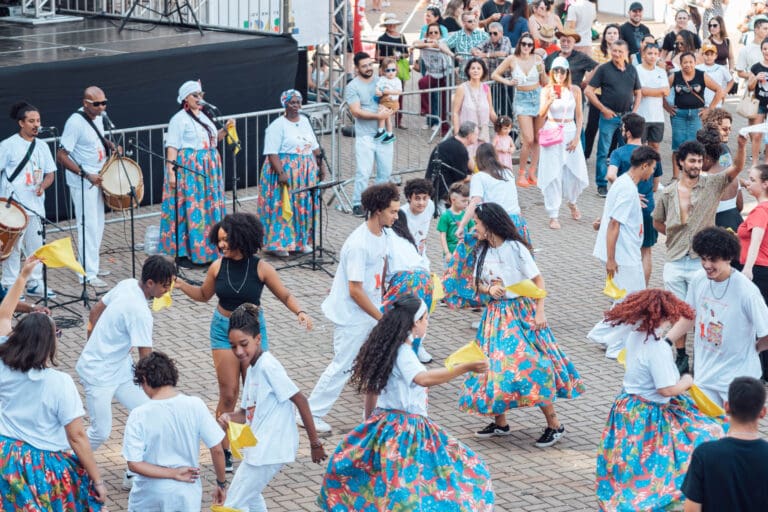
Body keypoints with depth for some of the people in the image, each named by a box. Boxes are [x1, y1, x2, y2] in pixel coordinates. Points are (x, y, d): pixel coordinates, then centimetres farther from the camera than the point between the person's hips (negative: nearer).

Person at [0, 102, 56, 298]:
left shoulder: (42, 146, 10)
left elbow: (50, 173, 13)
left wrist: (43, 185, -8)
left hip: (35, 204, 6)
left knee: (35, 245, 12)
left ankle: (35, 283, 23)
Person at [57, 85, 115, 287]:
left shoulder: (97, 118, 4)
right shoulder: (75, 123, -22)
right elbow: (61, 156, -23)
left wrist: (110, 145, 4)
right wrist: (86, 175, -27)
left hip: (97, 180, 9)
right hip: (82, 184, -9)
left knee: (98, 225, 16)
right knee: (89, 227, -7)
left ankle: (91, 265, 28)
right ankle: (88, 274, -2)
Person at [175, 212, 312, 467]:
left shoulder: (261, 268, -10)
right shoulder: (218, 267, -5)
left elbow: (285, 295, -2)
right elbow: (204, 294, 12)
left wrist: (300, 312, -19)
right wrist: (181, 285, -4)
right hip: (224, 330, 1)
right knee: (228, 394, -3)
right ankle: (223, 450, 8)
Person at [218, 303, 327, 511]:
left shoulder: (268, 366, -18)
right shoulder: (253, 368, 10)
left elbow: (300, 400, -19)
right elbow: (246, 412, 12)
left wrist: (315, 442, -16)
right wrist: (229, 417, -10)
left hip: (269, 449, -10)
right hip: (258, 446, 10)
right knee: (249, 495, 29)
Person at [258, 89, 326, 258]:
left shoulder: (304, 121, 11)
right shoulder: (278, 125, -10)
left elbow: (314, 147, 18)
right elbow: (272, 152, -17)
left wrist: (321, 165, 13)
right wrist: (280, 173, -25)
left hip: (306, 173, 7)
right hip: (286, 172, -7)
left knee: (305, 206, 8)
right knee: (283, 207, -7)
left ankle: (302, 241, 18)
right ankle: (279, 244, -3)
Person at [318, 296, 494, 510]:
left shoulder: (385, 348, 8)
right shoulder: (402, 352, -19)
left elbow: (371, 388, 17)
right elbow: (423, 378, -38)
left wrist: (369, 419, 29)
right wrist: (466, 368, -42)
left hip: (384, 422, 10)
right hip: (405, 432, -10)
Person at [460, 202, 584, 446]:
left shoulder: (515, 248, -12)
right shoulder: (483, 251, 7)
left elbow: (538, 280, -11)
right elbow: (477, 284, 14)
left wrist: (540, 312, -18)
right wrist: (489, 289, -9)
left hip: (521, 313, -7)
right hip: (495, 314, 7)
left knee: (530, 365, -11)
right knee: (495, 365, 7)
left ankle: (554, 424, -4)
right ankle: (499, 422, 19)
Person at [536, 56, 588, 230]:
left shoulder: (575, 90, 3)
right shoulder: (547, 90, -2)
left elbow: (579, 115, 6)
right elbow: (541, 114, -10)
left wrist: (577, 137, -3)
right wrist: (550, 100, -27)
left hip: (570, 132, 2)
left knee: (574, 172, 3)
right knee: (552, 174, -5)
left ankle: (572, 202, 34)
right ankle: (553, 215, 0)